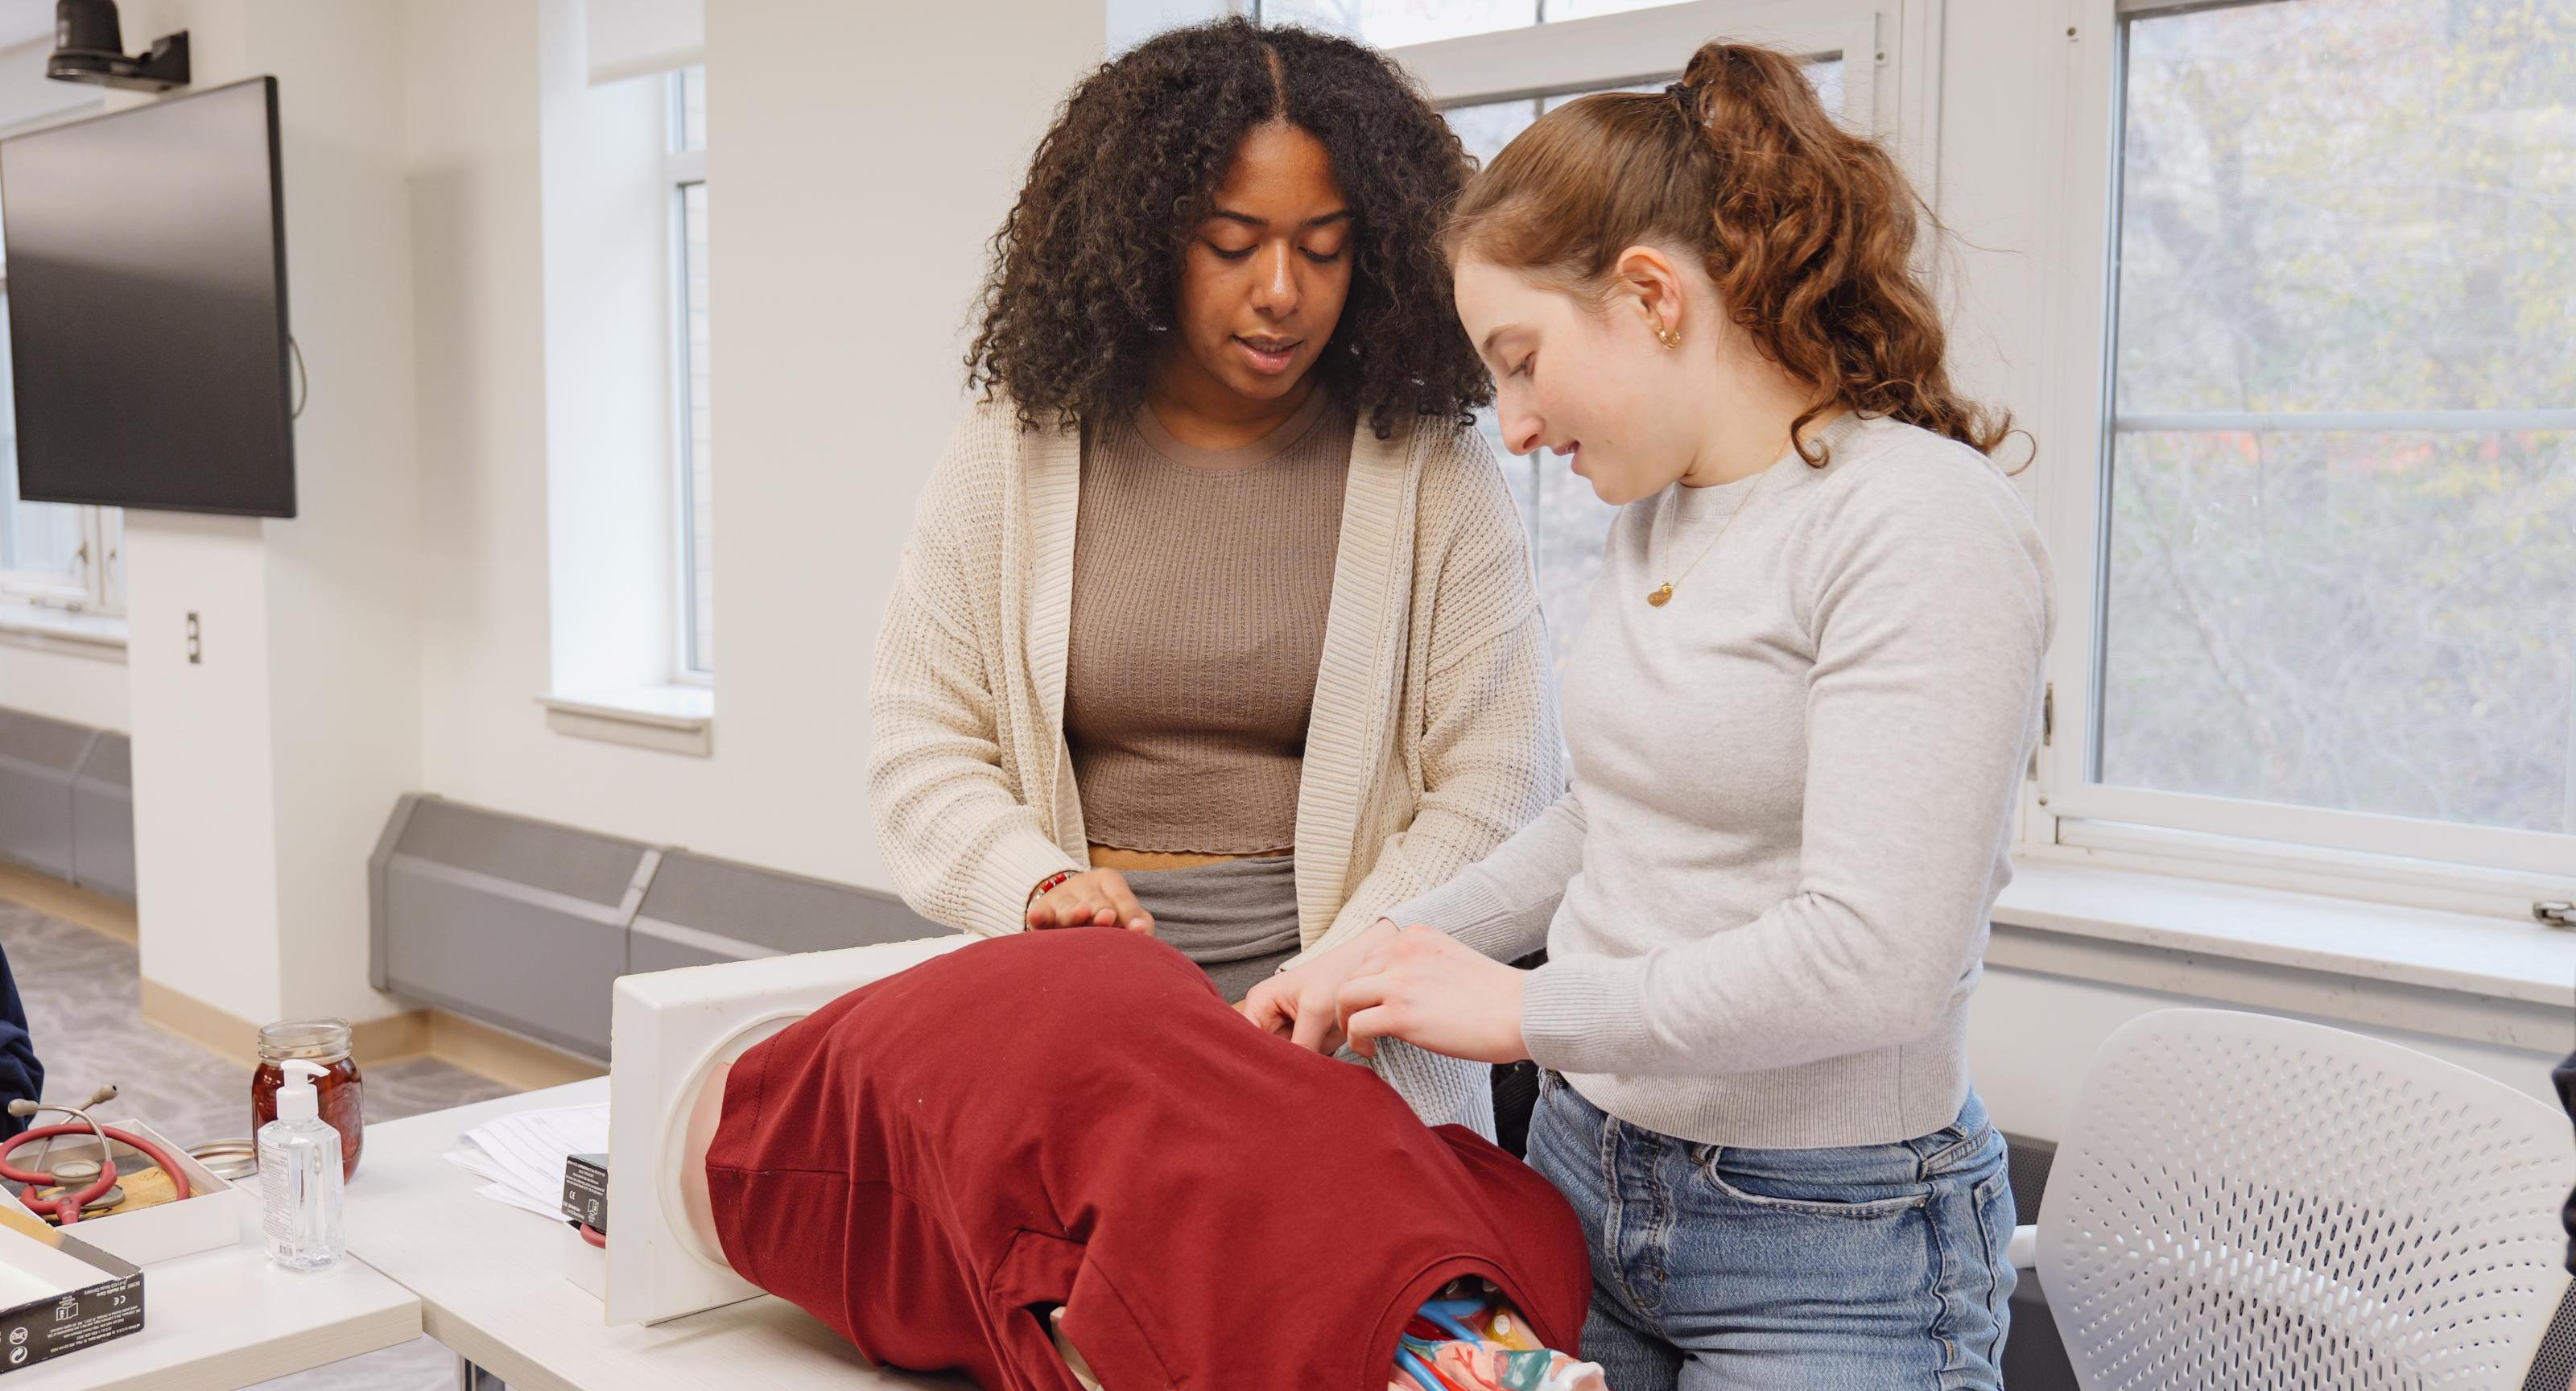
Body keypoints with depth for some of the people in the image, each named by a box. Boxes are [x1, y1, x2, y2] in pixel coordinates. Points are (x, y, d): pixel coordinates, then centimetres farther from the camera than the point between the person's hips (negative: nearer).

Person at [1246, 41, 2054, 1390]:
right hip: (1582, 1174, 7)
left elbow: (1875, 958, -26)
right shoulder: (1652, 515, 8)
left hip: (1830, 1244, -7)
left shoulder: (1921, 525, -19)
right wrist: (1391, 951, 10)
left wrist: (1529, 1010, -18)